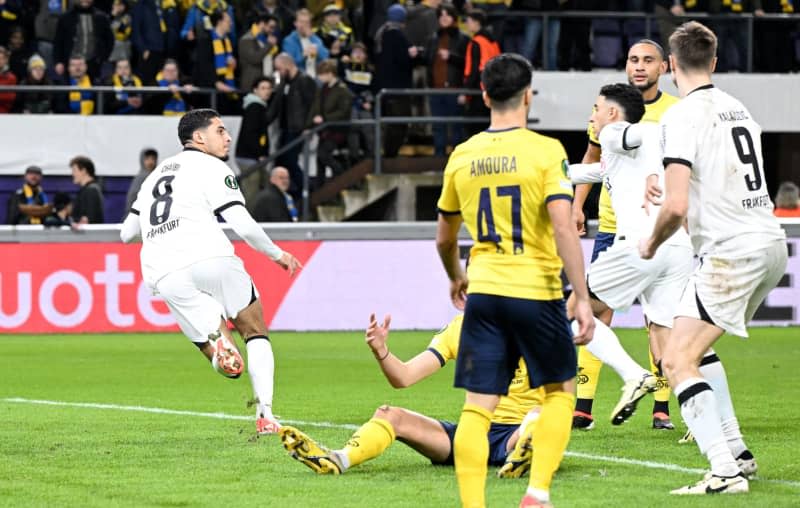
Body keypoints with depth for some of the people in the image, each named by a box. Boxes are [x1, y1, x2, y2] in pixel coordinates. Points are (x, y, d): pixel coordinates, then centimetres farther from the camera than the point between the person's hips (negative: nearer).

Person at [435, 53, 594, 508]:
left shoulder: (462, 156, 6)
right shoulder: (545, 151, -8)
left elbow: (445, 238, 18)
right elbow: (564, 228, -16)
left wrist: (457, 278, 37)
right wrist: (583, 300, -13)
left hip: (483, 293, 3)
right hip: (536, 292, -3)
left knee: (477, 407, 1)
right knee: (560, 391, 16)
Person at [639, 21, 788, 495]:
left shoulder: (683, 117, -13)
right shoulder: (738, 108, 13)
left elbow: (677, 207, -20)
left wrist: (652, 242, 0)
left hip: (732, 251, -9)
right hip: (772, 242, 9)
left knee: (677, 361, -9)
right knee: (696, 349, 24)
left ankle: (726, 471, -21)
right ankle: (737, 451, 24)